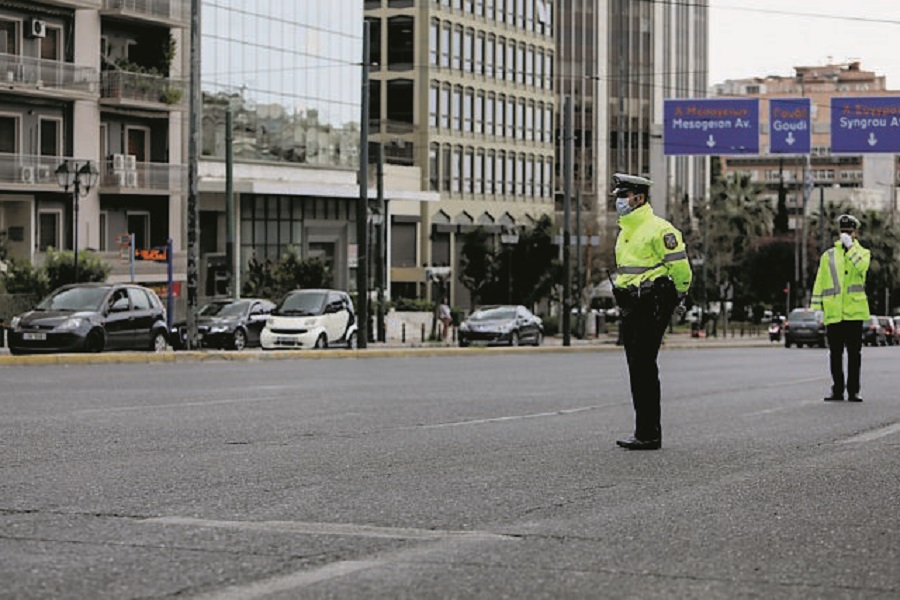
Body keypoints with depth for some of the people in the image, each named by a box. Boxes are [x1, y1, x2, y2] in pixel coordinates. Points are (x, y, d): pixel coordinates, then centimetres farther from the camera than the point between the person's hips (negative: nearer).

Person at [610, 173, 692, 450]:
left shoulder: (659, 229, -11)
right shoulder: (625, 231, 18)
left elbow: (680, 268, -12)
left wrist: (676, 298, -1)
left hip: (652, 307, -9)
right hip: (630, 308, 9)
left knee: (643, 367, -11)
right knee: (637, 368, 9)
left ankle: (649, 434, -10)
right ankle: (645, 432, 13)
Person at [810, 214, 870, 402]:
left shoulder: (862, 253, 8)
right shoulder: (828, 256, 12)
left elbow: (861, 267, -16)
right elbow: (820, 283, 11)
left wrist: (850, 246, -14)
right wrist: (815, 308, 5)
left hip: (854, 312, -2)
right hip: (833, 313, 2)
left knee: (854, 353, 0)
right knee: (835, 354, 4)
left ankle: (853, 390, 4)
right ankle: (837, 390, 10)